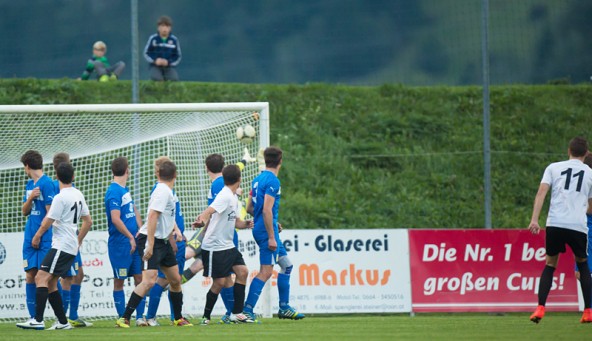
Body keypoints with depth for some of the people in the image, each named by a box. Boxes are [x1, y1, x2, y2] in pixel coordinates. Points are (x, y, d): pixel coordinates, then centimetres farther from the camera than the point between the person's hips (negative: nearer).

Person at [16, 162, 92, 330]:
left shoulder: (60, 198, -13)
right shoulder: (78, 195, 12)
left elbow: (48, 221, -10)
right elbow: (88, 221, 20)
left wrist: (37, 236, 7)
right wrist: (78, 241, 28)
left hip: (61, 246, -9)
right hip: (72, 247, 9)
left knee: (41, 278, -16)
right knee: (50, 282, 14)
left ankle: (38, 320, -26)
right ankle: (63, 322, 13)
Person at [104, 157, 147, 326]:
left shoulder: (125, 190, 14)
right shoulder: (114, 192, -14)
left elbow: (134, 211, 19)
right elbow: (115, 219, -21)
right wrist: (131, 237, -17)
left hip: (133, 242, 8)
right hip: (120, 244, -8)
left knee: (139, 278, 6)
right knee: (119, 281, 1)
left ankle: (140, 316, 8)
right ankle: (122, 318, 5)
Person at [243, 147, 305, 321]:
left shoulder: (258, 179, 13)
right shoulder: (273, 181, -14)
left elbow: (250, 208, 19)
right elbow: (266, 210, -21)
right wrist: (271, 237, -21)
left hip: (259, 229, 10)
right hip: (267, 231, -10)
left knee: (286, 265, 17)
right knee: (266, 271, -11)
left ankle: (284, 308, 20)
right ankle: (247, 310, -16)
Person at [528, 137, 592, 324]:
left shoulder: (554, 168, 11)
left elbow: (541, 193, -2)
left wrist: (534, 220, -7)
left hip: (555, 224, 0)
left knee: (550, 265, 15)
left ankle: (540, 308, -2)